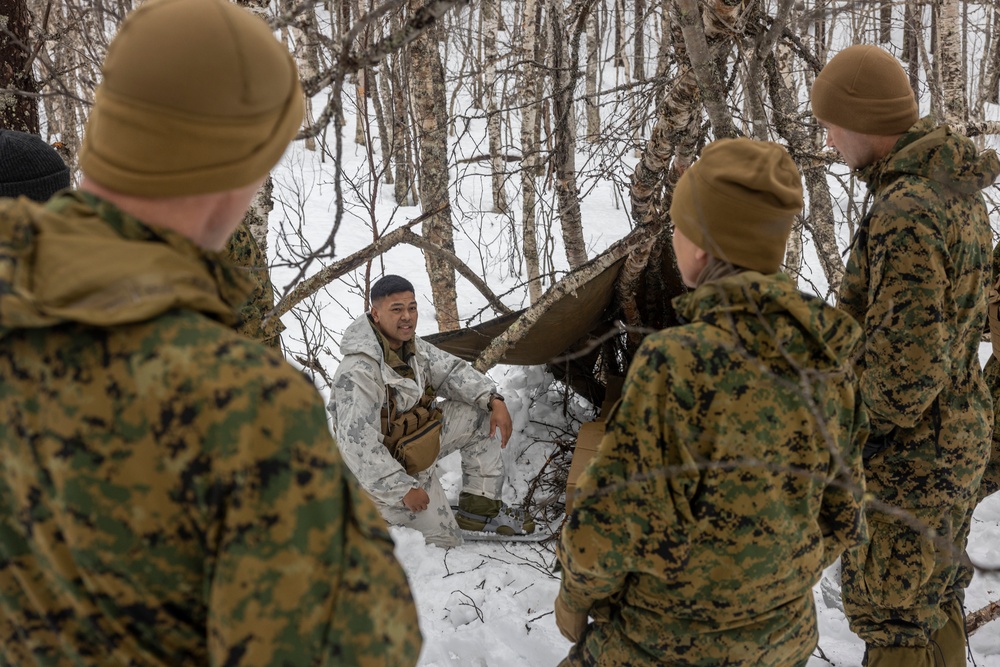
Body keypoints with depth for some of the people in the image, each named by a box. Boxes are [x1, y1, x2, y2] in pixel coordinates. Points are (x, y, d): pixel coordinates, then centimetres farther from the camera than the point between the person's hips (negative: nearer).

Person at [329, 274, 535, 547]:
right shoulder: (359, 372, -34)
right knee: (446, 541, 2)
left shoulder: (409, 344, -6)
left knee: (481, 415, 0)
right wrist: (403, 489, -26)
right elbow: (357, 445, -34)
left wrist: (494, 400, -11)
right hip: (385, 468, -8)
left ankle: (480, 507, 7)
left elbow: (451, 370, 5)